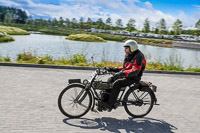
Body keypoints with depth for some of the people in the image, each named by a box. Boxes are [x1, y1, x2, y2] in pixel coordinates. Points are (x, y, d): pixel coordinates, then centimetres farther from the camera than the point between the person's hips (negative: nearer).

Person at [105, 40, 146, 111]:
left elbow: (135, 71, -29)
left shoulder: (138, 56, -17)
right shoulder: (128, 55, 13)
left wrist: (123, 73, -39)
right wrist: (113, 69, 7)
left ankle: (110, 104, -24)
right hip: (126, 75, 10)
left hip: (133, 78, -10)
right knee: (109, 81, 3)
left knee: (117, 83, -29)